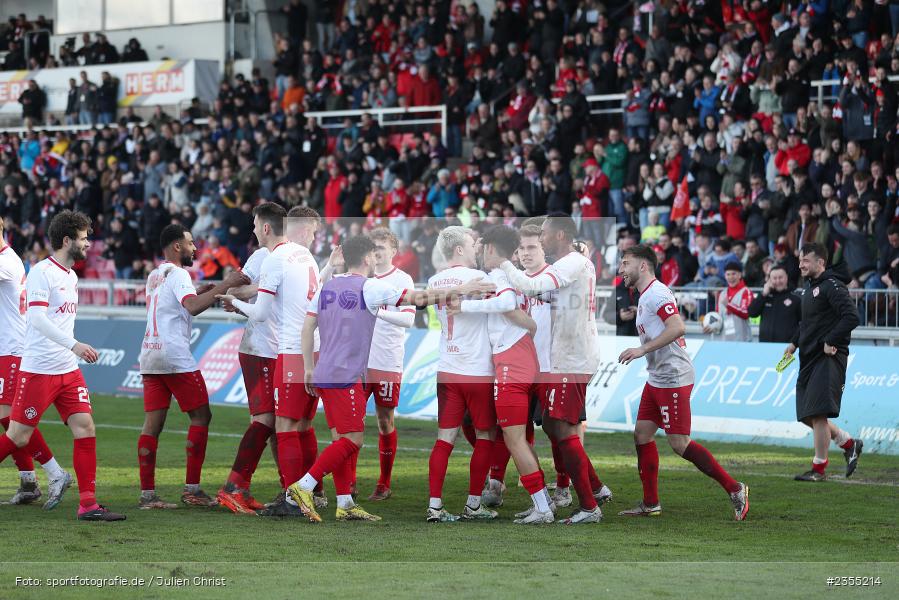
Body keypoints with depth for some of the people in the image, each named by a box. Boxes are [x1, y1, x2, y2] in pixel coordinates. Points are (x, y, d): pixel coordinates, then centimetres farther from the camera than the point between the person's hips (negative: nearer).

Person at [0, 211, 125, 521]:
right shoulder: (41, 272, -12)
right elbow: (36, 318, -22)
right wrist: (73, 345, -28)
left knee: (85, 428, -3)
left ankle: (88, 504, -2)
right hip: (38, 370, -8)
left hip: (68, 370, 8)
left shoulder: (71, 276, 15)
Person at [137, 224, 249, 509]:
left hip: (150, 356, 8)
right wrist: (225, 284, -22)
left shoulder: (154, 276, 20)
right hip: (175, 357, -8)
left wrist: (199, 292, 27)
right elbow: (193, 308, -24)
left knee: (152, 424, 3)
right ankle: (192, 489, -1)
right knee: (201, 416, 2)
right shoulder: (177, 274, -8)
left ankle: (147, 493, -2)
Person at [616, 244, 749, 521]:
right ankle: (650, 504, 13)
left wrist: (643, 349, -29)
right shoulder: (645, 297, 18)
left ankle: (735, 489, -4)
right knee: (642, 434, 8)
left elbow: (678, 327, -28)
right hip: (656, 379, 11)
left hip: (673, 379, -11)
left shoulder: (656, 293, -15)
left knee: (680, 443, -10)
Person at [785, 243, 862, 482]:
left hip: (828, 359, -10)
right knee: (807, 416, 9)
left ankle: (818, 469, -4)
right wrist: (795, 342, 19)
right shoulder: (809, 287, 16)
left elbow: (852, 317, -22)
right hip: (809, 359, 10)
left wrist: (832, 343, -21)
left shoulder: (832, 286, -13)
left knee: (818, 414, -12)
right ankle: (849, 444, 24)